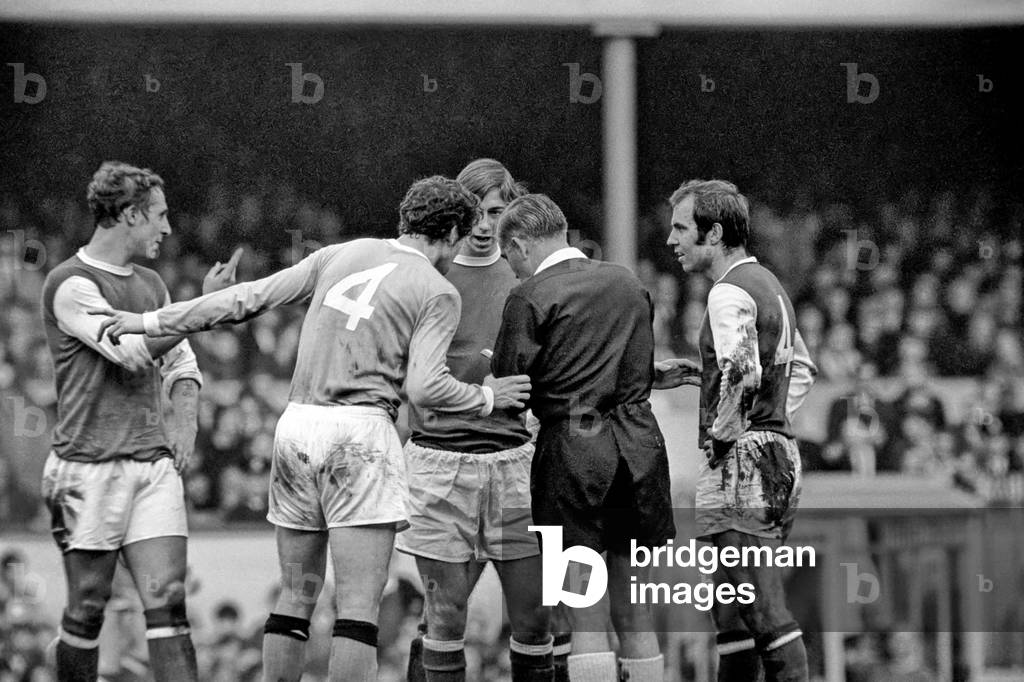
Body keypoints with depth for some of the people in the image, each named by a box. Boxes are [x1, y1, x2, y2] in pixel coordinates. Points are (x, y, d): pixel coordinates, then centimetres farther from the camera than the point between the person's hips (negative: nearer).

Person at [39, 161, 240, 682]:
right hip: (89, 466, -6)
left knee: (167, 600, -6)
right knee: (88, 608, 0)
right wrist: (205, 305, -14)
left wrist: (184, 415, 7)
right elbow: (131, 350, -18)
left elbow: (178, 361, 26)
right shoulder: (70, 285, -7)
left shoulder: (150, 284, 16)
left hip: (153, 463, 6)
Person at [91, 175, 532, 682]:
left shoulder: (340, 256, 13)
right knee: (359, 606, -7)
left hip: (296, 427, 6)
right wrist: (485, 399, 7)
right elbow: (424, 388, -11)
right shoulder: (437, 293, 0)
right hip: (358, 432, -6)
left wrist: (151, 322, 16)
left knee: (295, 598, 13)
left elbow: (246, 299, 11)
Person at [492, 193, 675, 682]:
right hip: (639, 443, 5)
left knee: (585, 616, -1)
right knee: (634, 613, 11)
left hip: (572, 443, -5)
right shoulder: (628, 283, 12)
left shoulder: (530, 297, -6)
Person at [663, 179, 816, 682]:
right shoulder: (768, 285, 18)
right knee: (732, 612, 15)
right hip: (779, 457, 10)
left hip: (741, 462, -10)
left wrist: (722, 433, -14)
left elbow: (741, 372, -28)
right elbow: (802, 369, 29)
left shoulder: (729, 292, -13)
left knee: (765, 612, -10)